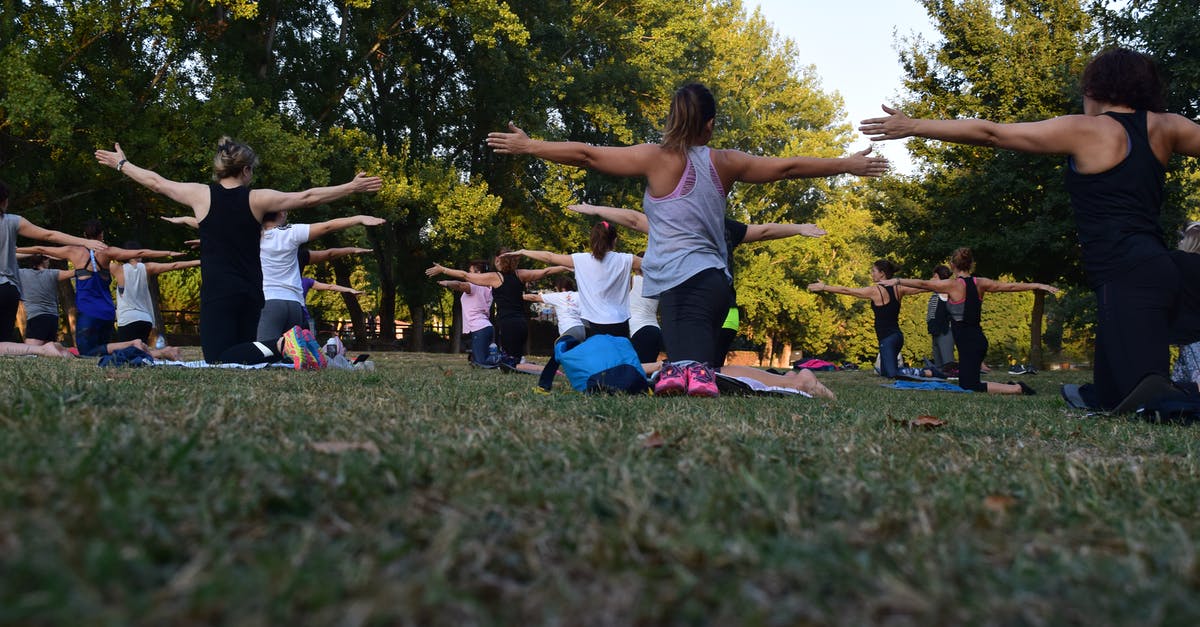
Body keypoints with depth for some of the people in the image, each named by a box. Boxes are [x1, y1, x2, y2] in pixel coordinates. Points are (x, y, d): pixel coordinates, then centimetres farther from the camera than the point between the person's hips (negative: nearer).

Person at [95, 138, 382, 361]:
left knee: (219, 363, -6)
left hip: (216, 293, -2)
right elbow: (308, 197, 5)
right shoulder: (257, 199, 1)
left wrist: (121, 163, 32)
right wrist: (352, 187, 12)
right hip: (251, 293, 2)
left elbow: (155, 181, 16)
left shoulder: (201, 195, 1)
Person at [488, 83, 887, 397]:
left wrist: (528, 147, 11)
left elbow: (587, 155, 1)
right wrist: (848, 165, 32)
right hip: (715, 280, 5)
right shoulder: (724, 163, 12)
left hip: (683, 283, -5)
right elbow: (788, 167, 20)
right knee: (696, 368, 9)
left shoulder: (657, 158, 1)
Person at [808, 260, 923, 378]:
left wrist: (823, 287, 2)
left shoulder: (875, 290, -10)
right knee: (885, 372, 18)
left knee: (892, 374, -11)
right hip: (898, 336, 8)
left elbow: (846, 290, -5)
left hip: (887, 338, -8)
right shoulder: (897, 289, 6)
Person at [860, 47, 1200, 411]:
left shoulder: (1083, 131, -1)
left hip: (1126, 276, -8)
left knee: (1144, 391, -21)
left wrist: (914, 127, 4)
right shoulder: (1165, 127, 13)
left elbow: (991, 134, -1)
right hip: (1158, 268, 8)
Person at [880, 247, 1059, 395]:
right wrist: (1040, 286, 23)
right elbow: (1011, 286, 13)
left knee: (969, 387, -7)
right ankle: (1009, 386, 11)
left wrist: (897, 280, -1)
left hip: (968, 343, -8)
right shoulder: (980, 283, 6)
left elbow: (922, 284, -10)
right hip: (978, 340, 8)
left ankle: (1017, 389, -13)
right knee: (966, 384, 20)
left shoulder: (953, 285, -11)